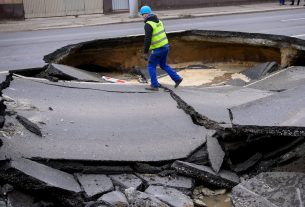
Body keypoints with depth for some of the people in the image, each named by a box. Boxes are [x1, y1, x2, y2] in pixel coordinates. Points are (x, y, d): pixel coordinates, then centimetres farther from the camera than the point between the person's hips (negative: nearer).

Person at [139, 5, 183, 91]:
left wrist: (145, 53, -18)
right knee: (163, 65, 22)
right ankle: (177, 78, 18)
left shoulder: (148, 24, -17)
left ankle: (154, 85, 9)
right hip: (165, 46, 8)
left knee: (151, 66, 7)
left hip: (158, 49, -8)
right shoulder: (158, 21, 11)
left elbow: (147, 40, -22)